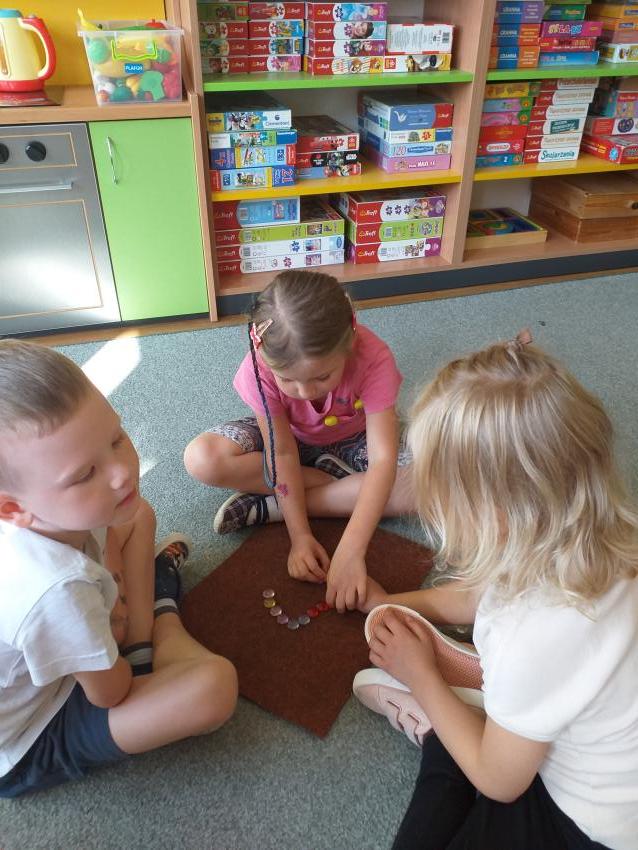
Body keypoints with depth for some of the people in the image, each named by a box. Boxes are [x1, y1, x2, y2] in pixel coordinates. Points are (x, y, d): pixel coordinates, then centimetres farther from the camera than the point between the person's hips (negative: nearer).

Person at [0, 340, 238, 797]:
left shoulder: (62, 508, -23)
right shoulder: (56, 590, -43)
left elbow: (106, 539, 4)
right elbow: (111, 694, -22)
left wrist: (113, 608, -8)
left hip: (38, 661, 7)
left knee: (137, 517, 5)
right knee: (213, 685, -30)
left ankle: (143, 642, 14)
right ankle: (162, 621, 4)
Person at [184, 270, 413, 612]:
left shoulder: (373, 359, -36)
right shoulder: (261, 367, -32)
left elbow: (383, 460, -40)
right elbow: (283, 453, -26)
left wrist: (350, 551, -47)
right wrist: (300, 535, -32)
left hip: (350, 441, 0)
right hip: (285, 435, 1)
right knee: (201, 460, -27)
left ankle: (267, 507, -23)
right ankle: (342, 481, -13)